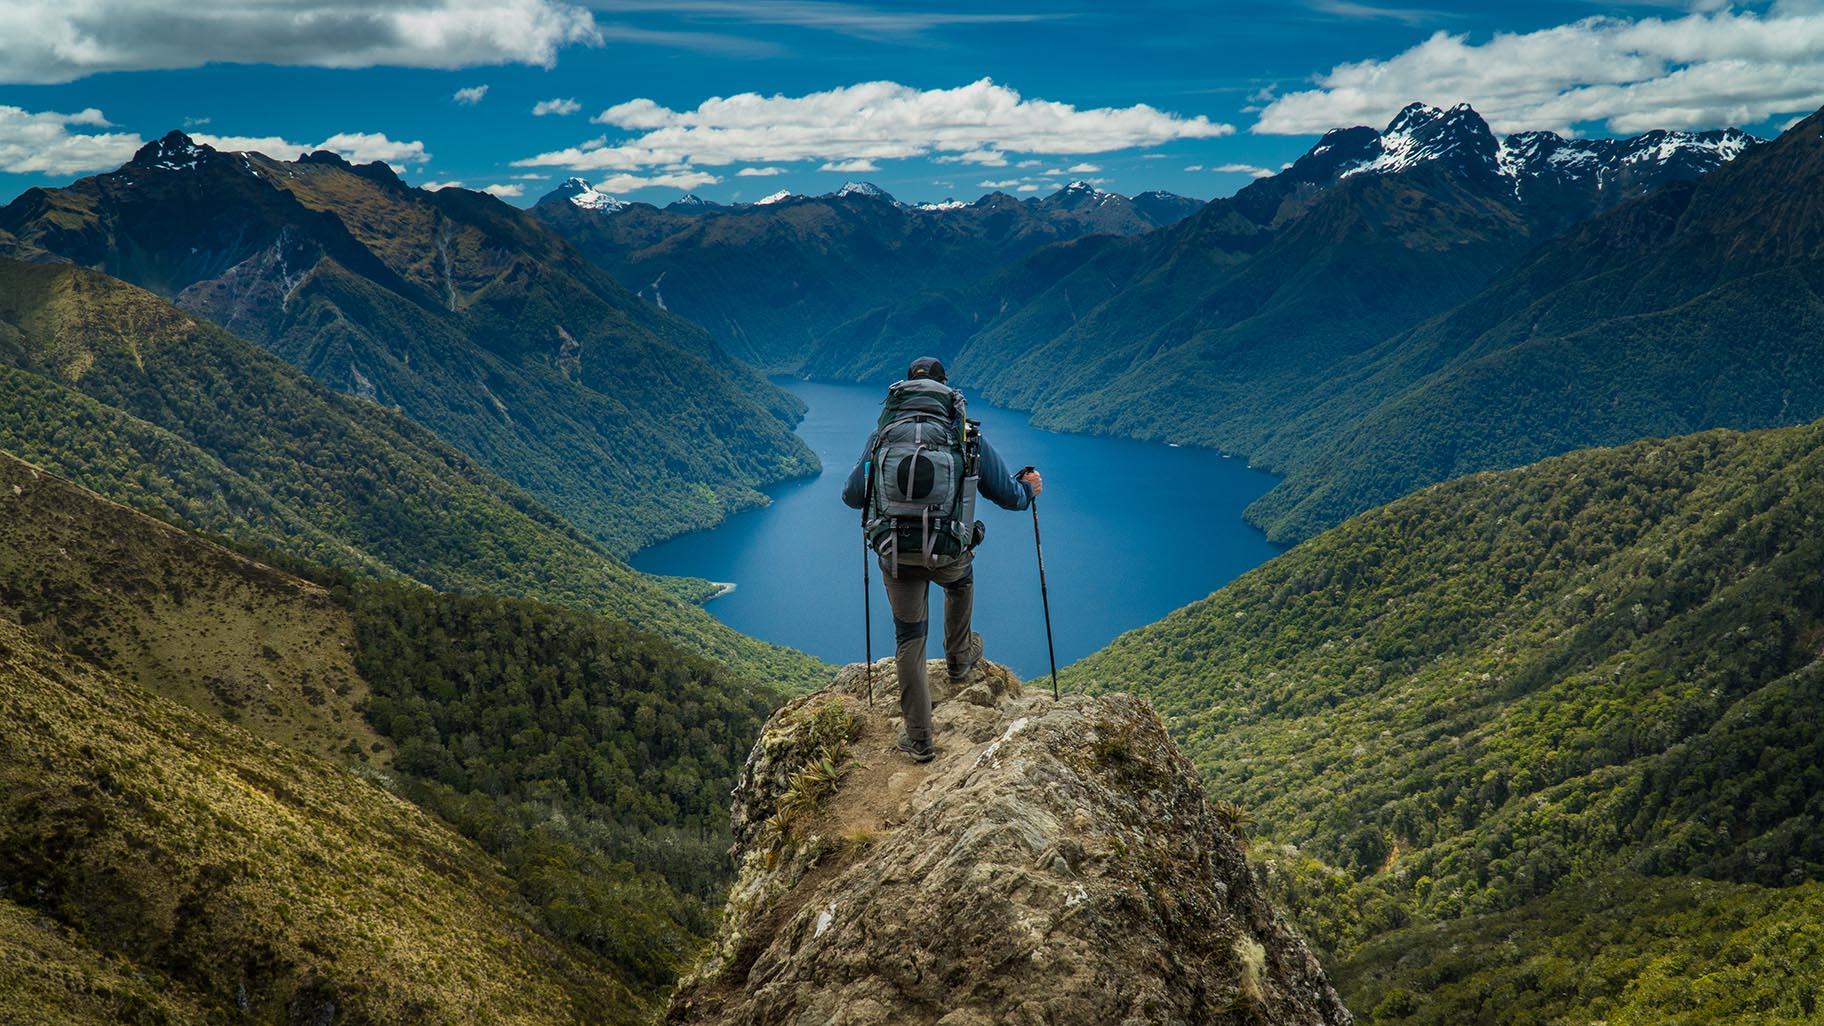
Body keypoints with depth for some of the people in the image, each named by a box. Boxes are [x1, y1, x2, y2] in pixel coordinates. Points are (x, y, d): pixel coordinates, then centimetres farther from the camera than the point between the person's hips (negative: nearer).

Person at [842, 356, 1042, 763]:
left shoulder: (882, 437, -2)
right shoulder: (968, 439, -3)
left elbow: (852, 497, 1)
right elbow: (1008, 496, 1)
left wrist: (881, 491, 24)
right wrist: (1028, 486, 25)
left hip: (897, 557, 0)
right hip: (949, 553, 0)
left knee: (909, 640, 15)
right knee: (960, 580, 38)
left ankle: (918, 738, 17)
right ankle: (959, 658, 55)